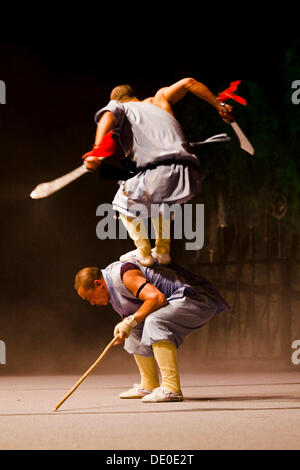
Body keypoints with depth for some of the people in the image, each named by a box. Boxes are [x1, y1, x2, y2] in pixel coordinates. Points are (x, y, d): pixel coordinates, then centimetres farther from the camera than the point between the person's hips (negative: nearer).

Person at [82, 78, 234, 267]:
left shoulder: (117, 106, 19)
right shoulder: (157, 101, 32)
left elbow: (107, 117, -4)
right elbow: (189, 83, 32)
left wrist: (96, 151, -18)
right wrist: (220, 107, 37)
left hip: (160, 175, -5)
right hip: (191, 177, 5)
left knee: (124, 201, 24)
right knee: (160, 200, 37)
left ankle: (144, 253, 18)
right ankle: (162, 250, 32)